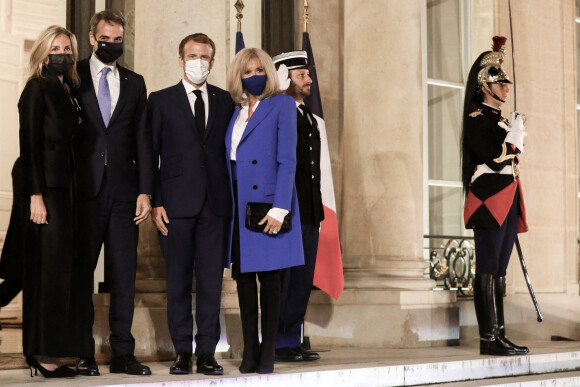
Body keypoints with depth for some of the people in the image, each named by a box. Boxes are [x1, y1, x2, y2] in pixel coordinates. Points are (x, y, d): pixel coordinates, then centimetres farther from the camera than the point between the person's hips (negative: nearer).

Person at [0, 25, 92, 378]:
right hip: (45, 186, -7)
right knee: (48, 266, -5)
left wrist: (79, 193, 10)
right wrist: (35, 195, -18)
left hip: (68, 188, 7)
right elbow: (29, 143, -11)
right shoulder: (37, 89, -5)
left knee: (72, 266, 6)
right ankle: (43, 352, 1)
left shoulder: (71, 91, 16)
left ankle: (56, 347, 13)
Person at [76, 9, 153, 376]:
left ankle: (123, 353, 8)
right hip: (84, 190, -2)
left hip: (123, 191, 3)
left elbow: (143, 140, 10)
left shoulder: (135, 83, 14)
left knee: (124, 273, 3)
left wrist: (145, 191, 2)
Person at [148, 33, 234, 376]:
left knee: (212, 280, 1)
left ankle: (207, 353, 7)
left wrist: (234, 201, 1)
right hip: (177, 203, -1)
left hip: (216, 204, 1)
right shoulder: (161, 100, 6)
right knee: (178, 281, 3)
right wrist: (155, 203, -5)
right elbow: (150, 155, 3)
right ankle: (183, 351, 12)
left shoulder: (226, 101, 11)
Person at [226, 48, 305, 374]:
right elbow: (228, 160, 13)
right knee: (243, 275, 6)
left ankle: (268, 351, 6)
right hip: (238, 206, 5)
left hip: (267, 203, -5)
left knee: (269, 274, 0)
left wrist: (279, 208, -16)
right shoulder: (234, 111, 14)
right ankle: (250, 349, 13)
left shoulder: (282, 105, -1)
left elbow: (287, 160, -9)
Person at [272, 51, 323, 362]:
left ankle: (292, 341, 17)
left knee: (303, 279, 10)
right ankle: (277, 344, 3)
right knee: (282, 278, -4)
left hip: (309, 211, 8)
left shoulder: (308, 118, 20)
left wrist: (318, 208, 18)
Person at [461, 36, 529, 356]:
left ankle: (499, 336, 12)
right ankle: (489, 338, -7)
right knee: (488, 270, -8)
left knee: (498, 270, 9)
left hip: (507, 203, 9)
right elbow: (495, 160, -17)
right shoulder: (477, 119, -7)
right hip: (490, 203, -9)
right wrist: (515, 135, -7)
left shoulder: (500, 120, 21)